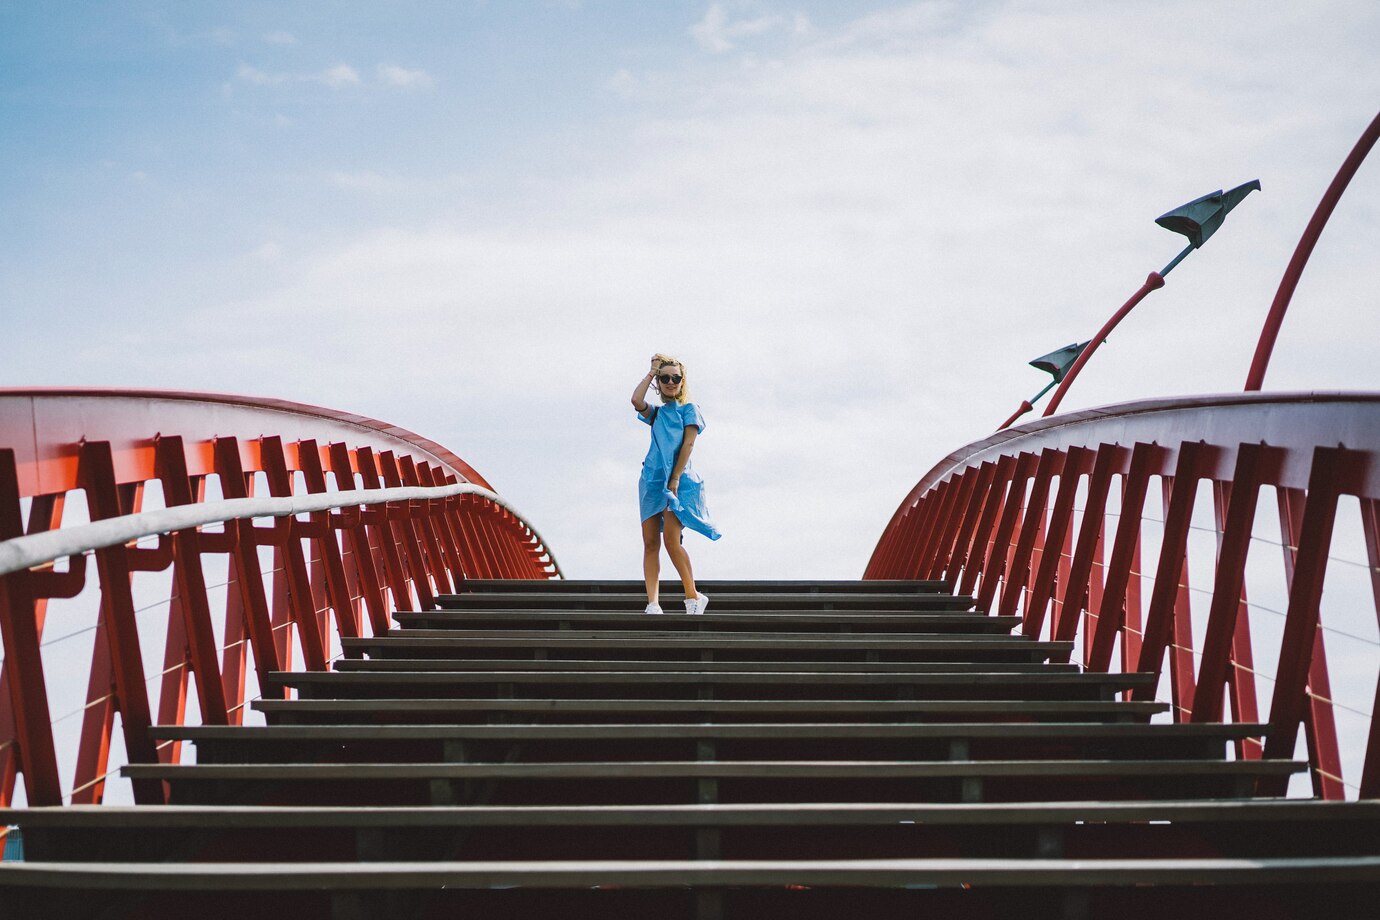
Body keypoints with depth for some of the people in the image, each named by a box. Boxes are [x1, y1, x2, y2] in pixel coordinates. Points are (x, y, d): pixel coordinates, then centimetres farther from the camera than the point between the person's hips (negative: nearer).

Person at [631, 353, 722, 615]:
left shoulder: (689, 409, 6)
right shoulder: (656, 413, 18)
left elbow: (688, 444, -5)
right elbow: (636, 401, -4)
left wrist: (675, 479, -14)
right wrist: (651, 372, 7)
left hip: (678, 478, -5)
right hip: (652, 478, 5)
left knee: (672, 539, -16)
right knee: (650, 542, -3)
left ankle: (693, 597, -3)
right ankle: (652, 604, -5)